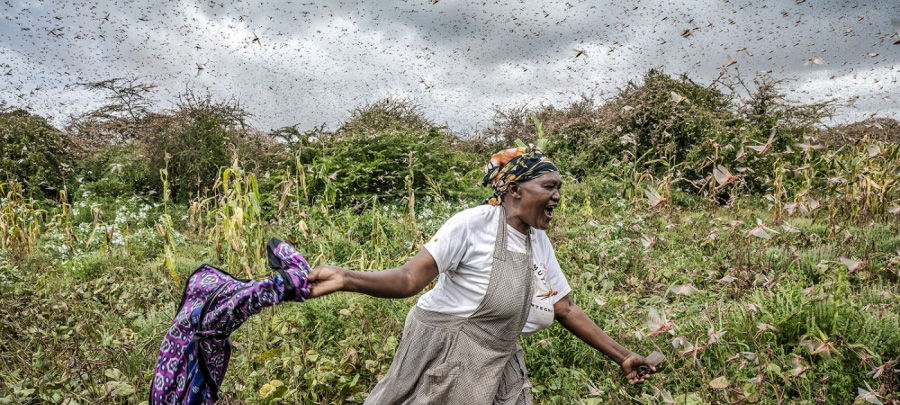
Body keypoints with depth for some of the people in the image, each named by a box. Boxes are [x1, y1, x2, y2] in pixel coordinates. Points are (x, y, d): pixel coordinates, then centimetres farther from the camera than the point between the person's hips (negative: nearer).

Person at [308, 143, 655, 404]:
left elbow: (566, 310, 11)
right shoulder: (474, 223, -18)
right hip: (442, 358, -6)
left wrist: (622, 357, 12)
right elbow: (410, 279, -23)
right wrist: (344, 279, -39)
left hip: (499, 369, 7)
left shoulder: (539, 241, 3)